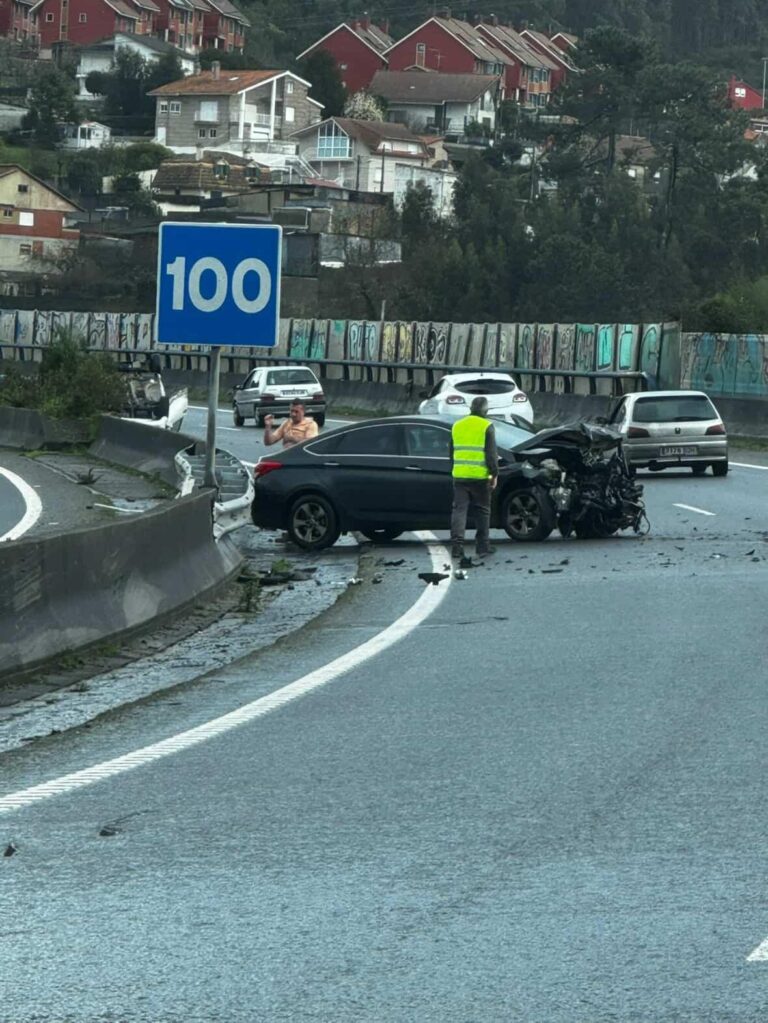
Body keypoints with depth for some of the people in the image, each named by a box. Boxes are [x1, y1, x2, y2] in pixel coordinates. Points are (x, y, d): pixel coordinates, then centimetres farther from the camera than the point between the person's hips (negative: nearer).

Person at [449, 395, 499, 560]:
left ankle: (457, 545, -12)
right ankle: (482, 546, 13)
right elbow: (491, 454, -10)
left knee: (459, 509, 1)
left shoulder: (457, 426, 12)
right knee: (482, 511, 8)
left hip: (460, 476, 4)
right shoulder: (486, 427, -6)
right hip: (480, 477, -4)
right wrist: (494, 474, -3)